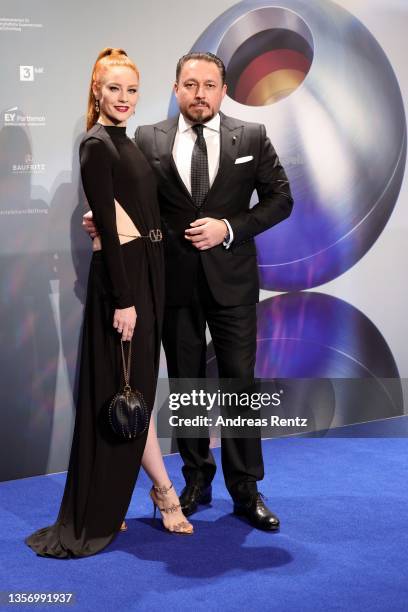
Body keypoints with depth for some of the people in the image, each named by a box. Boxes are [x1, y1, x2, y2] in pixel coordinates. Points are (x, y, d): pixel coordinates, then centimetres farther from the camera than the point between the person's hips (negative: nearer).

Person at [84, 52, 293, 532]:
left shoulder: (251, 137, 2)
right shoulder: (148, 140, 2)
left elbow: (280, 198, 1)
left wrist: (230, 228, -12)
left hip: (231, 280, -1)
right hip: (175, 281, 1)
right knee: (186, 383, 10)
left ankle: (246, 491, 13)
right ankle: (197, 479, 26)